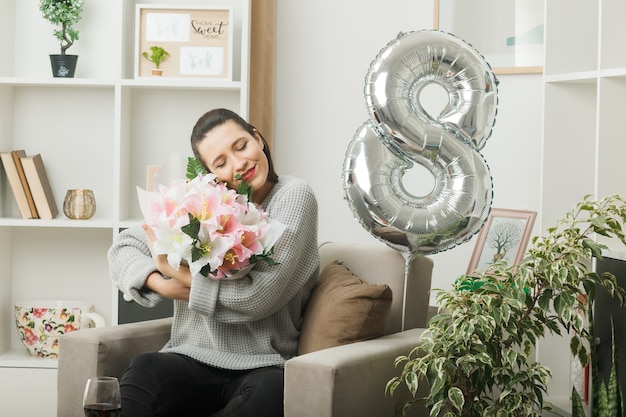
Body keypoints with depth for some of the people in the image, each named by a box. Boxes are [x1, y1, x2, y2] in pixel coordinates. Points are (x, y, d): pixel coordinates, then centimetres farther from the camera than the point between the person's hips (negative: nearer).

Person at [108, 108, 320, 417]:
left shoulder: (293, 195, -3)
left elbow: (258, 298, -13)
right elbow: (122, 249, 12)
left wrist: (174, 270, -9)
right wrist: (160, 285, -8)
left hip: (259, 366, -1)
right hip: (192, 359, 2)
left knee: (270, 392, -37)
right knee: (143, 372, -32)